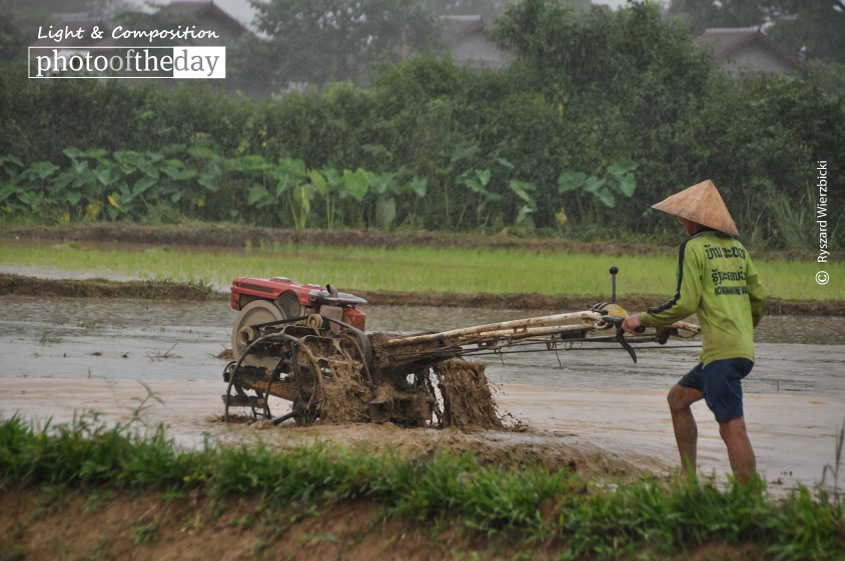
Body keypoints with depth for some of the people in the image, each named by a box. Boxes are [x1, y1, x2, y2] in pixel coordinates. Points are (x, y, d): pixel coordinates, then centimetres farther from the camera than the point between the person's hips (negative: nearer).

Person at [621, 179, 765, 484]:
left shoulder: (694, 247, -6)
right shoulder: (737, 248, 15)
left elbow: (685, 303, -12)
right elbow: (758, 296, 19)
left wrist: (643, 319, 0)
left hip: (721, 353, -9)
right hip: (744, 350, 9)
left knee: (732, 429, -12)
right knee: (678, 398, 22)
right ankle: (688, 477, 24)